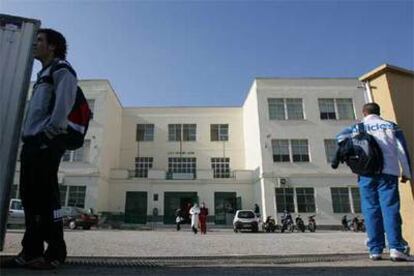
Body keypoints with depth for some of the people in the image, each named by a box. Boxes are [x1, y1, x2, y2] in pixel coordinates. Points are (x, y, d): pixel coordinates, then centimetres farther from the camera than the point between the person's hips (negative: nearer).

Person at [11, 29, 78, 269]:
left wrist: (50, 133, -17)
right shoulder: (43, 74, 28)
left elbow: (64, 104, -16)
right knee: (30, 196, 7)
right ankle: (32, 249, 14)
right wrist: (28, 136, 15)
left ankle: (55, 253, -5)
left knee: (47, 196, -10)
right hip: (32, 142, 9)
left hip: (47, 143, -9)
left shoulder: (61, 70, 0)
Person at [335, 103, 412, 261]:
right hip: (388, 172, 0)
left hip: (366, 173, 0)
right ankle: (396, 248, -11)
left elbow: (340, 138, -2)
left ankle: (375, 250, 2)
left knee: (371, 210, 2)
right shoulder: (391, 126, 14)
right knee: (390, 209, -3)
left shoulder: (357, 128, 13)